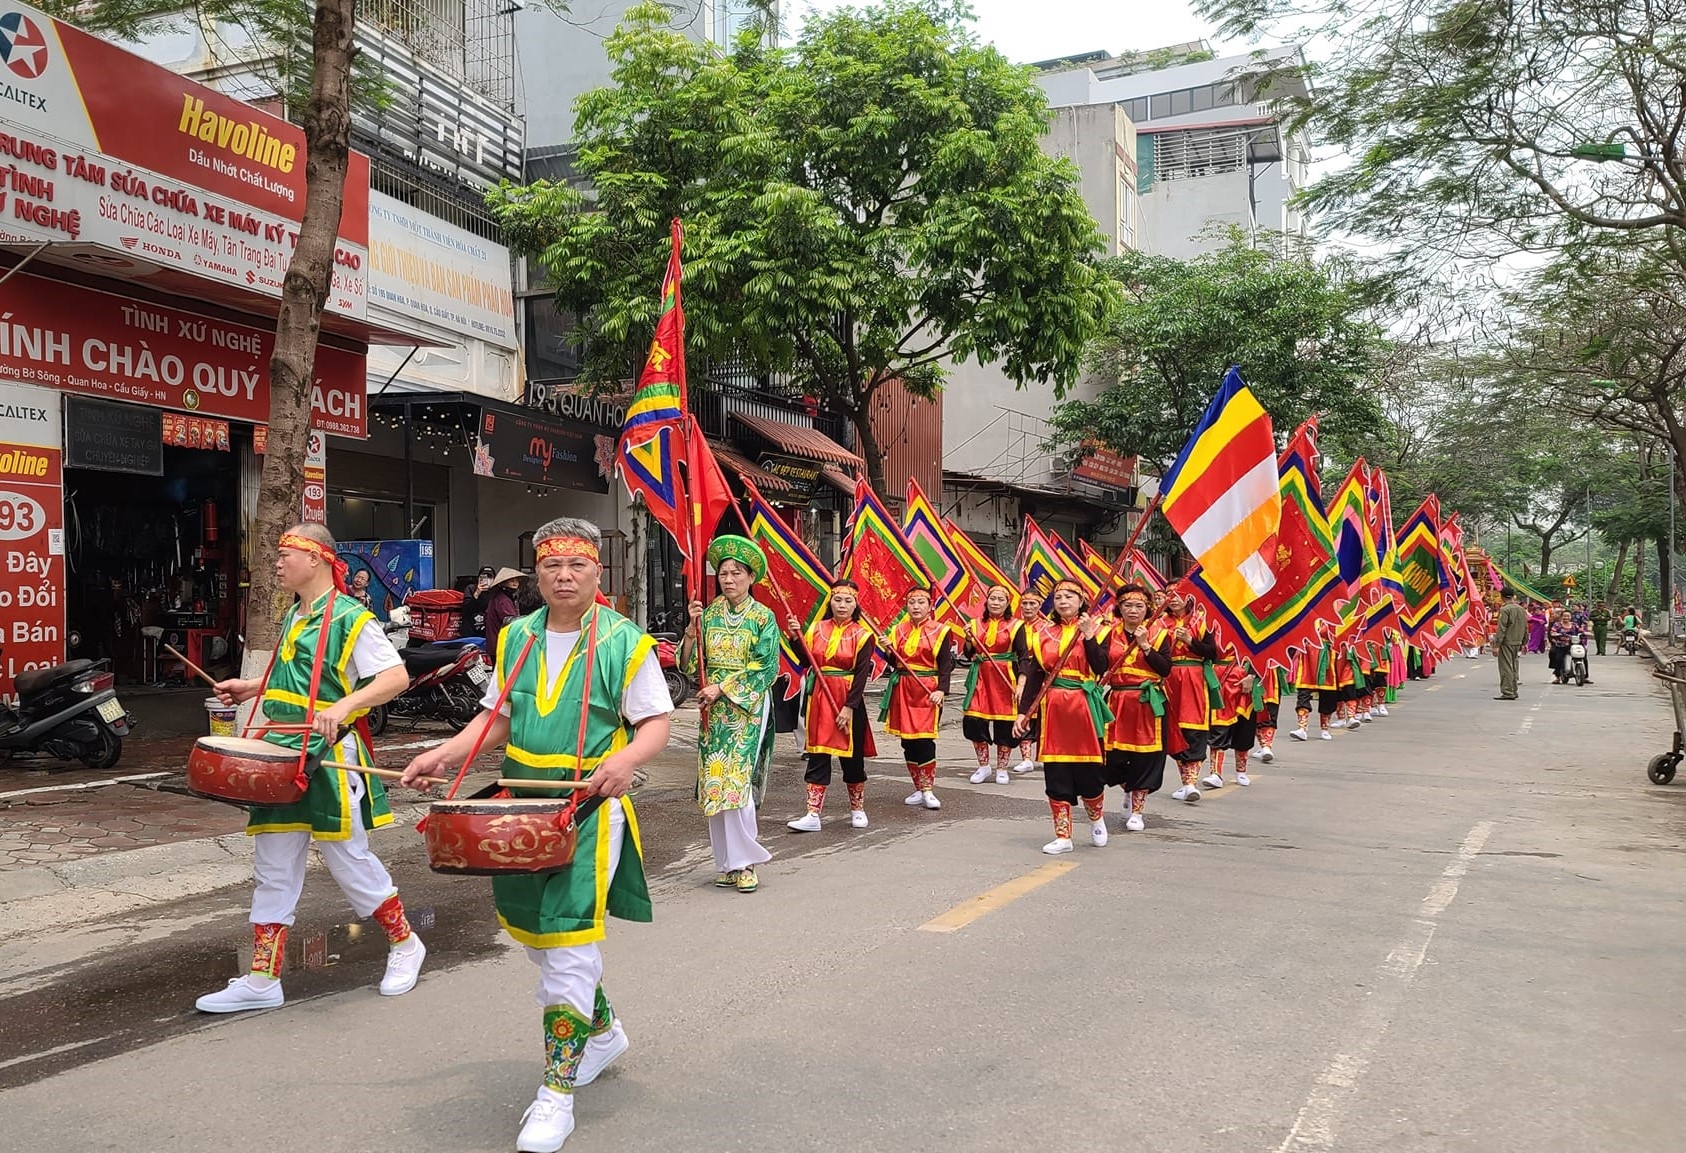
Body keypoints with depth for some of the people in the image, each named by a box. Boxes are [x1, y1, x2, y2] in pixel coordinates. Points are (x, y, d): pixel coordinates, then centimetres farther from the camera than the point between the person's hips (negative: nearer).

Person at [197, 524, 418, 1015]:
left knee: (349, 859, 3)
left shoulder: (351, 617, -12)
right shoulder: (293, 617, 14)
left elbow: (396, 678, -19)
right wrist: (251, 688, 18)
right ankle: (262, 980, 16)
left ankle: (404, 944, 23)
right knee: (272, 868, 9)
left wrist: (344, 706, -31)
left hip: (329, 758, -8)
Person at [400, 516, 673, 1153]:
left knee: (568, 945, -10)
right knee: (532, 931, 18)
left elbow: (656, 722, -8)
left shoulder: (625, 643, -8)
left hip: (589, 812, -6)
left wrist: (626, 759, -28)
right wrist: (444, 754, -2)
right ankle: (602, 1029, 42)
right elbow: (497, 719, 13)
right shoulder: (516, 639, 7)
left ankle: (558, 1090, 4)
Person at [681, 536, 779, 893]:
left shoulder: (763, 617, -2)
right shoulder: (709, 614, 9)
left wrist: (722, 688, -14)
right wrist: (692, 628, -10)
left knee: (738, 782, -12)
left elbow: (765, 668, -8)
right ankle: (728, 862, 11)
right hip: (713, 711, 4)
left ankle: (744, 862, 0)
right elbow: (690, 663, 5)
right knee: (714, 783, 2)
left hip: (748, 709, -4)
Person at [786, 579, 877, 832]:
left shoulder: (862, 635, -3)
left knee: (852, 755, 8)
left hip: (849, 699, -2)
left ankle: (858, 809, 25)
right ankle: (813, 815, 2)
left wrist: (849, 707, -16)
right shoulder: (816, 629, 6)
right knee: (817, 754, 1)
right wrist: (796, 637, -10)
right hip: (819, 698, 2)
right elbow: (806, 662, 3)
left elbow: (861, 674, -9)